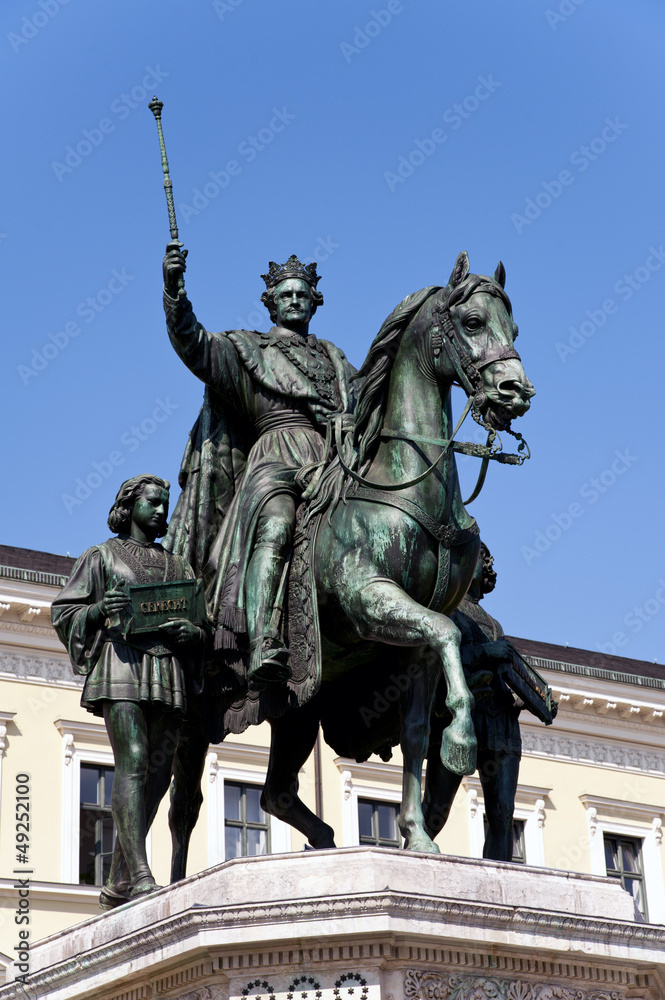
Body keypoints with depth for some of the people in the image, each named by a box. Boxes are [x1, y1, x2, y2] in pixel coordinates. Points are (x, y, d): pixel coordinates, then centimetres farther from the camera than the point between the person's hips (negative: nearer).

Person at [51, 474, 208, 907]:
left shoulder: (180, 566, 26)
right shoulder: (103, 556, 15)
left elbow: (204, 630, 20)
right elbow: (63, 613, 9)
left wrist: (192, 632, -4)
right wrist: (99, 610, -12)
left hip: (168, 671, 5)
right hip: (121, 660, -5)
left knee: (157, 773, -2)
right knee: (133, 762, -20)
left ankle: (117, 884, 2)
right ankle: (141, 876, -30)